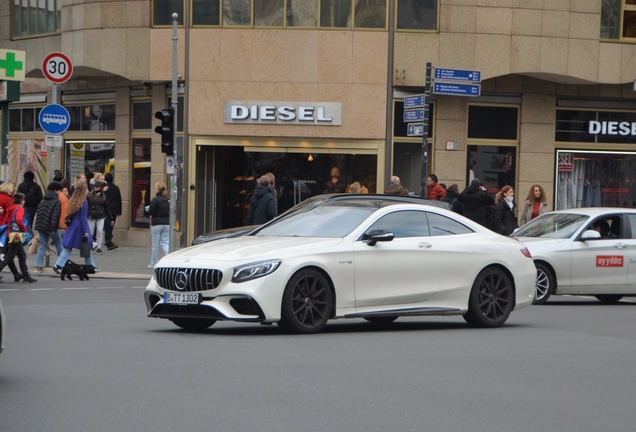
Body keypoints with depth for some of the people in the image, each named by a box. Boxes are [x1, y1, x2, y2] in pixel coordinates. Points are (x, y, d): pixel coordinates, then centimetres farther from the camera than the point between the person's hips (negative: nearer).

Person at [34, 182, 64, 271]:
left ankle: (38, 266, 1)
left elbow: (38, 213, 16)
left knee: (42, 245, 8)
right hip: (50, 227, -6)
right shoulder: (57, 201, -9)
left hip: (41, 226, 6)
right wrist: (54, 228, -19)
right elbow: (55, 216, -18)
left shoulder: (43, 200, 14)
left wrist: (37, 225, 17)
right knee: (59, 244, 8)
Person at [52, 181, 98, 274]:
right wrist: (86, 231, -13)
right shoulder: (84, 202, -14)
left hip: (72, 226, 6)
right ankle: (91, 267, 20)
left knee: (68, 247, 7)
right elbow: (83, 217, -15)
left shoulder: (72, 200, 4)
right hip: (80, 227, -6)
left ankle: (58, 265, -3)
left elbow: (68, 214, 9)